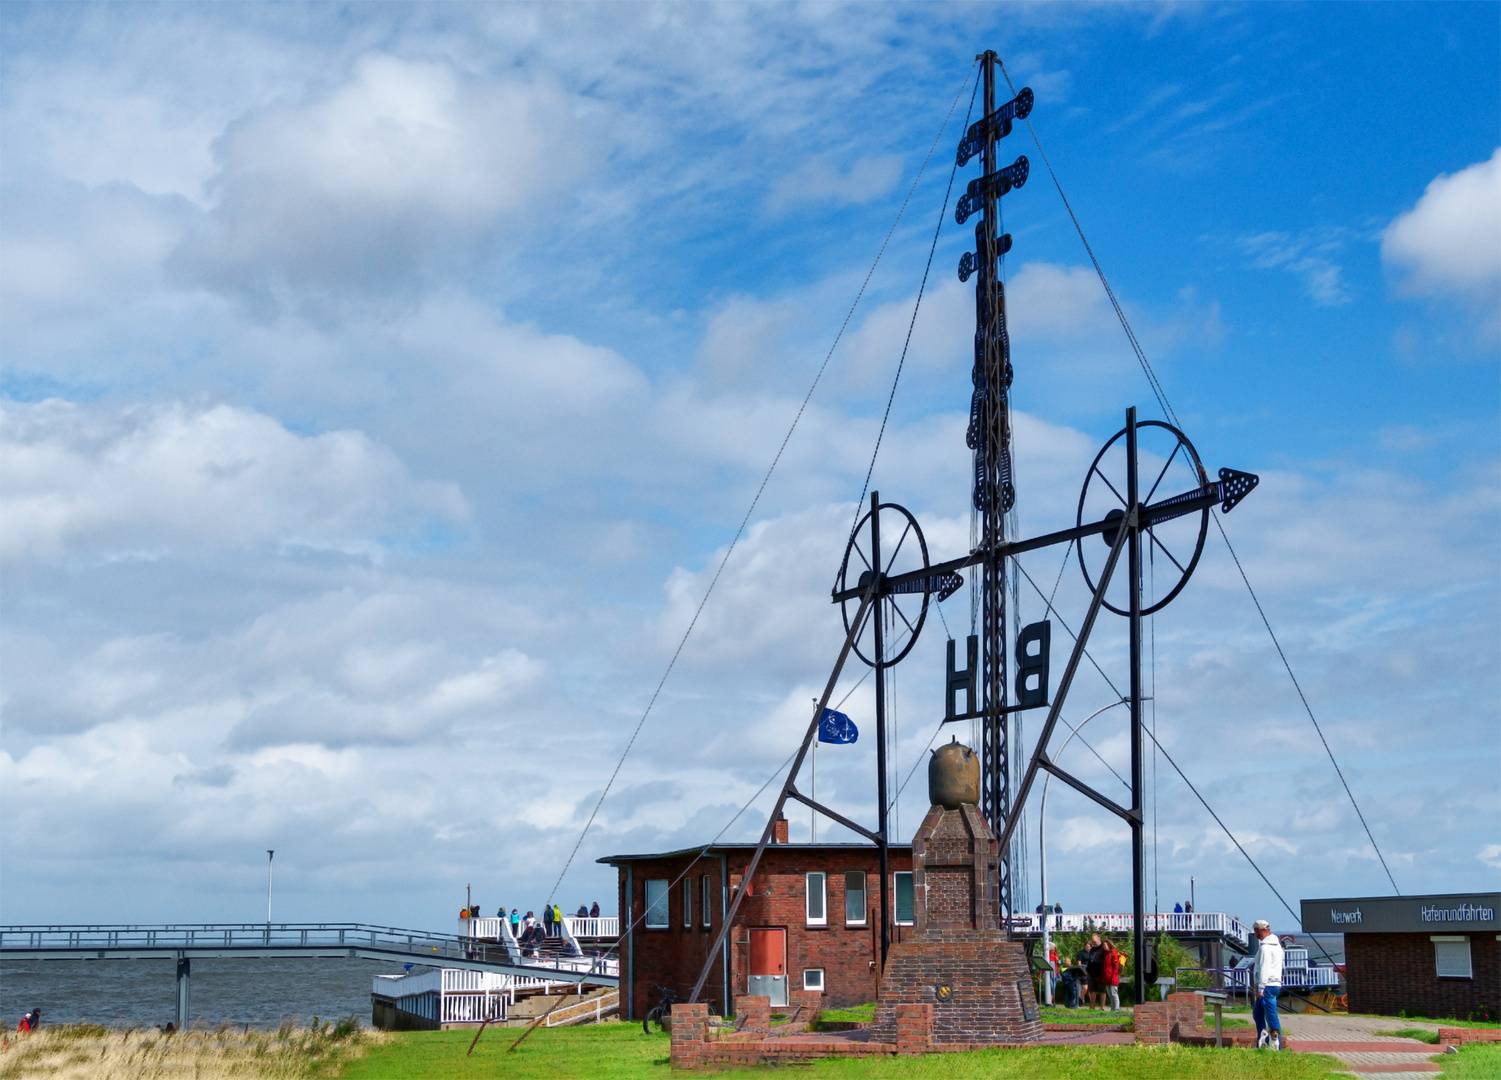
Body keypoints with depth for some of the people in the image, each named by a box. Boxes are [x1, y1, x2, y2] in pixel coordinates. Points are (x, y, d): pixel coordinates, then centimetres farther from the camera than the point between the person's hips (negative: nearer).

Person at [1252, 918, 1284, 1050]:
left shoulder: (1265, 947, -15)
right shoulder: (1276, 944, 17)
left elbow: (1264, 969, -20)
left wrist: (1261, 989, -20)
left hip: (1268, 986, -10)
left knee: (1271, 1016, -9)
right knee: (1257, 1014, 17)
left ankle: (1276, 1046, -8)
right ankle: (1261, 1043, 18)